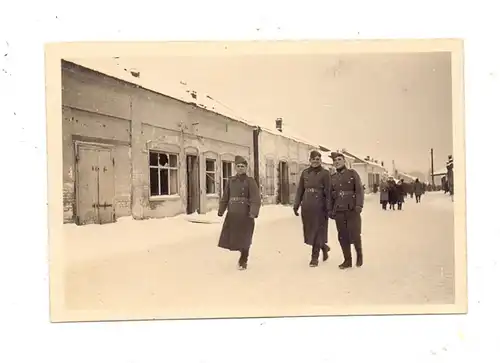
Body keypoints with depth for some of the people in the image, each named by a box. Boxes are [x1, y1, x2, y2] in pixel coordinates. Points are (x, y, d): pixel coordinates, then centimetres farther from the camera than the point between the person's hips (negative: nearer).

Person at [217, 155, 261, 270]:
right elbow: (225, 197, 10)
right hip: (232, 213, 4)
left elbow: (256, 199, -12)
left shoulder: (250, 181, -4)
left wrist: (254, 212, -25)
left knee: (244, 237, 4)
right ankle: (243, 254, 31)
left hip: (245, 214, -4)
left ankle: (243, 260, 23)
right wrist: (221, 210, 0)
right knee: (230, 237, 5)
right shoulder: (231, 181, 9)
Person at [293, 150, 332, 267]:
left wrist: (328, 208, -12)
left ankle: (315, 257, 12)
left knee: (317, 231, 1)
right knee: (308, 230, 9)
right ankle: (324, 247, 33)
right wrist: (296, 205, 6)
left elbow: (328, 192, -7)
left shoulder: (325, 173, -3)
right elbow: (300, 190, 11)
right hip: (306, 206, 4)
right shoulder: (305, 172, 9)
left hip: (319, 206, -4)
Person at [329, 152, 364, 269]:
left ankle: (359, 254, 23)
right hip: (339, 211, 4)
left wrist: (359, 205, -16)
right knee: (342, 237, 4)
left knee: (354, 235, -5)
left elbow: (359, 190, -5)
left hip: (352, 210, -3)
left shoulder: (352, 173, 2)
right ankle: (347, 260, 16)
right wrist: (330, 210, 8)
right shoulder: (332, 178, 12)